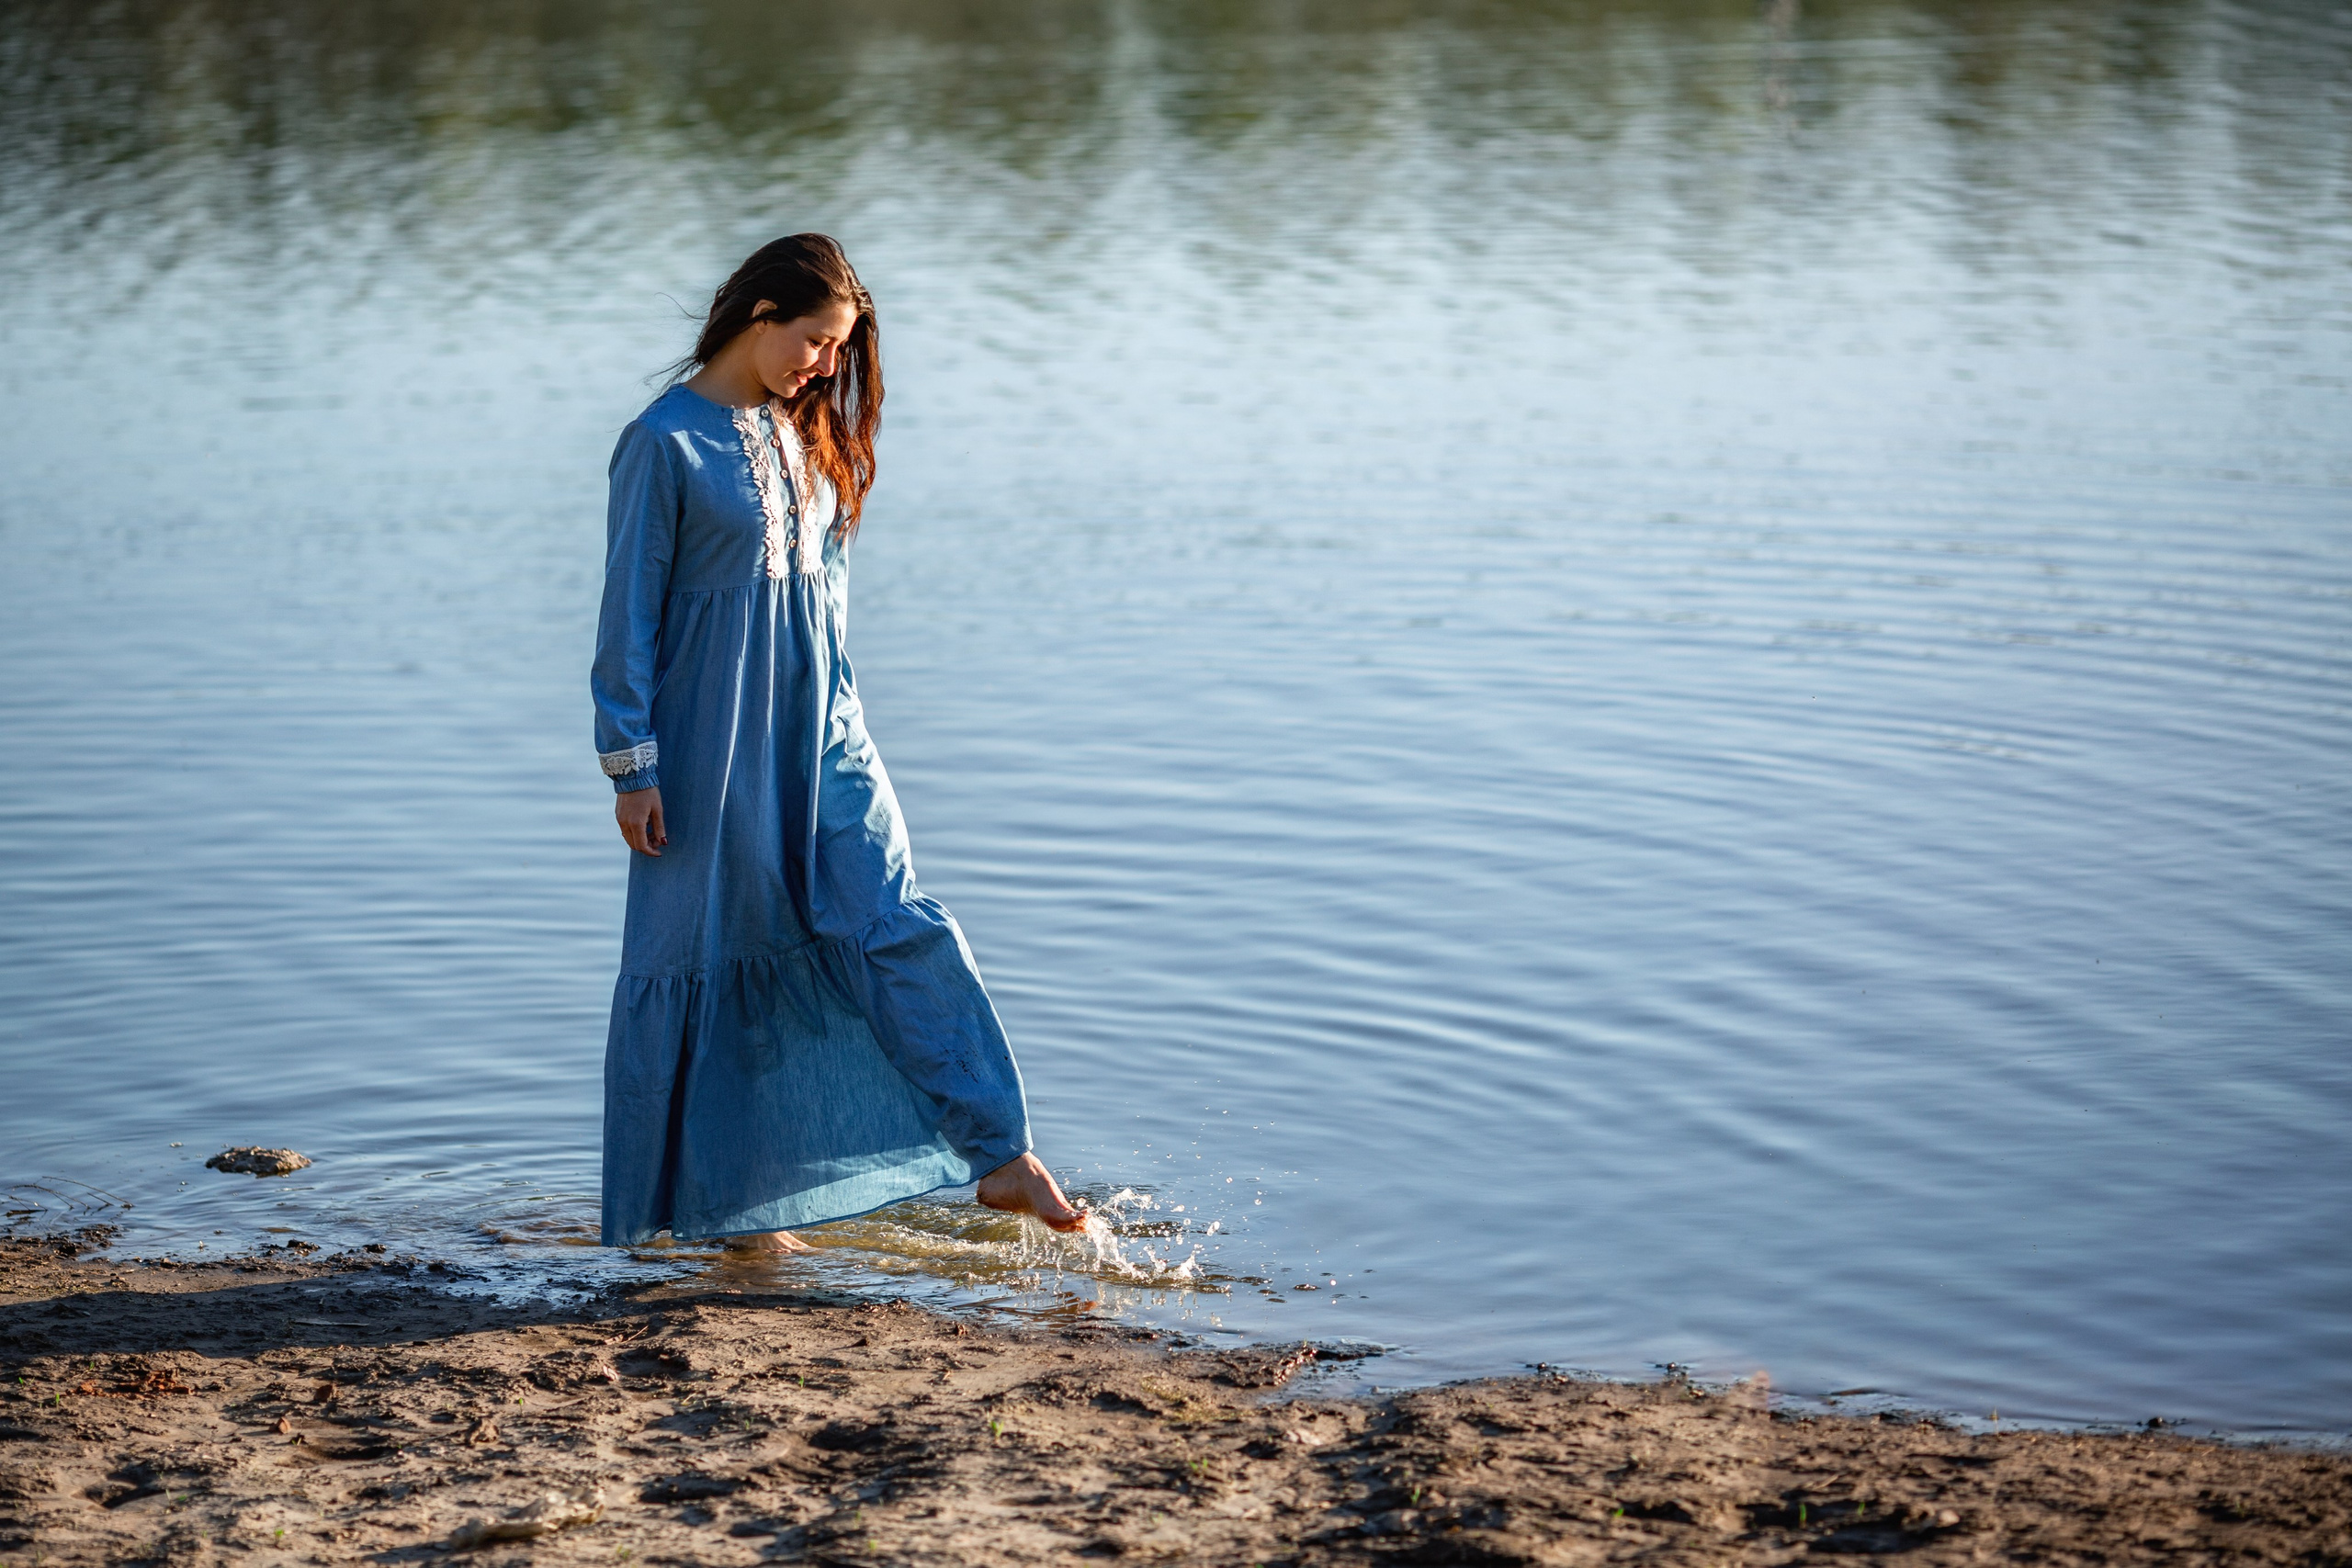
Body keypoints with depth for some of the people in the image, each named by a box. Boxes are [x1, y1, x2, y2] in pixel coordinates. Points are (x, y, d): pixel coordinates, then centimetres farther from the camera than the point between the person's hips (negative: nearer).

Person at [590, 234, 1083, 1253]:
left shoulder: (804, 436, 10)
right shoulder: (665, 443, -11)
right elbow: (630, 612, -10)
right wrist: (631, 763, -11)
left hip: (819, 733, 6)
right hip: (715, 743, -6)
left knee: (895, 926, -3)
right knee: (717, 958, 4)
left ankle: (1001, 1158, -6)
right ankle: (720, 1201, 17)